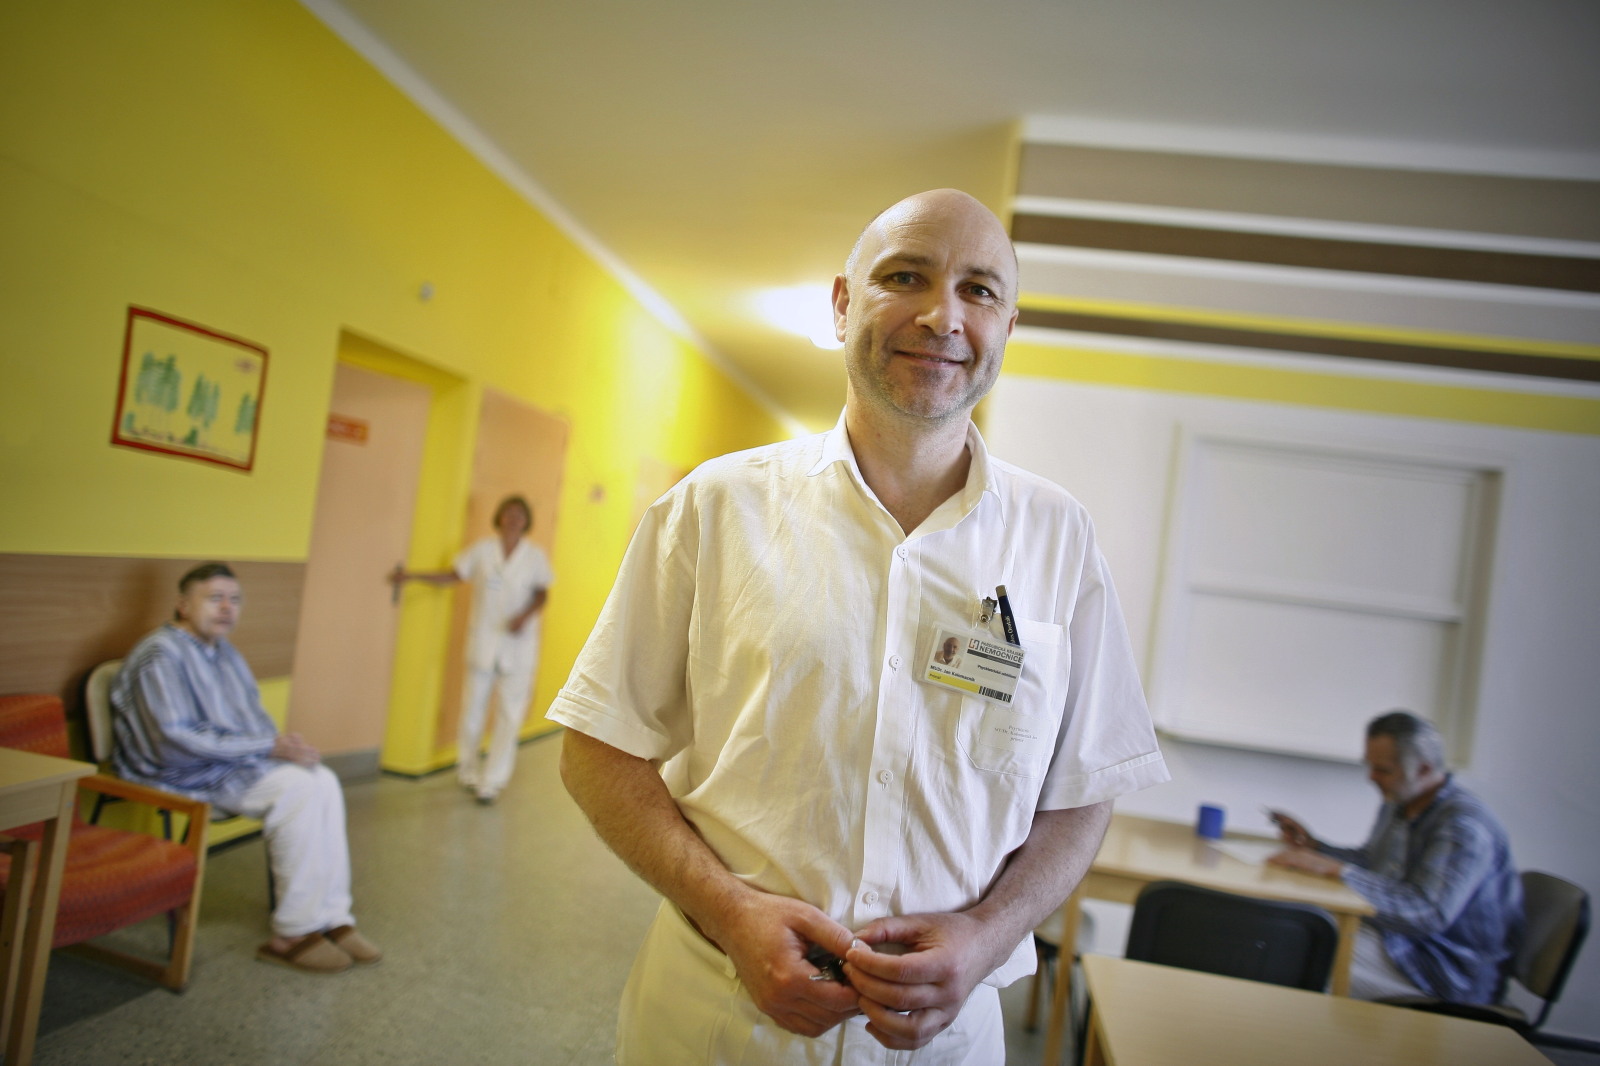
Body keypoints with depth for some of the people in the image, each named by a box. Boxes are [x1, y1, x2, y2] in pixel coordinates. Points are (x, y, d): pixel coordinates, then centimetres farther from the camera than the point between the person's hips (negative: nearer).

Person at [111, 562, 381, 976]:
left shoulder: (225, 653, 15)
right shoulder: (161, 655, -14)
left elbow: (255, 718, 22)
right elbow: (176, 743, -23)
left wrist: (287, 745, -2)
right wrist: (269, 747, -22)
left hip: (240, 761, 8)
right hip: (184, 776, -8)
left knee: (323, 781, -16)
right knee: (296, 788, -26)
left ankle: (332, 918, -14)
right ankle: (291, 936, -18)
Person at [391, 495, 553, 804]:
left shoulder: (535, 555, -1)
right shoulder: (483, 550, 2)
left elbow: (542, 593, 3)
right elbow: (453, 575, 7)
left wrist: (526, 615, -15)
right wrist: (412, 576, 2)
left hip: (519, 643, -1)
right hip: (483, 639, 1)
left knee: (510, 714, -5)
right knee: (474, 708, 9)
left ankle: (491, 782, 0)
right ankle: (469, 771, 26)